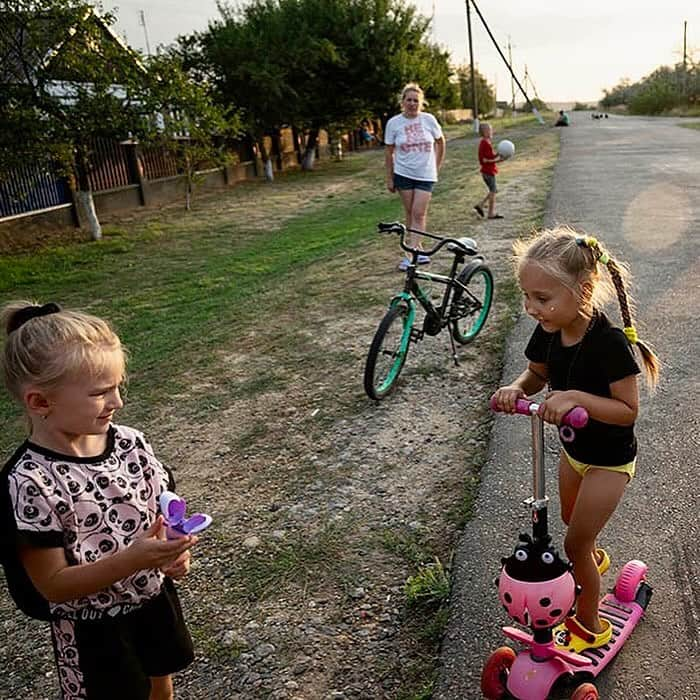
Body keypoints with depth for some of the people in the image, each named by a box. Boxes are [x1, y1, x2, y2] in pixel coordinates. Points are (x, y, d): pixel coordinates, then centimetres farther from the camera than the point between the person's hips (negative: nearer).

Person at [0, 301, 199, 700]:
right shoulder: (33, 482, -27)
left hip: (155, 598, 5)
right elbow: (54, 585, -22)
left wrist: (173, 549, -20)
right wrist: (132, 559, -35)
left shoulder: (130, 443, -13)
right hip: (93, 628, -4)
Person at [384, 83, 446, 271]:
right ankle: (417, 250, 18)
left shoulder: (428, 119, -3)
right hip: (403, 174, 1)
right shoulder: (394, 123, -4)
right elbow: (389, 151, 3)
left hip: (426, 175, -1)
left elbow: (440, 142, 13)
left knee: (419, 214, -8)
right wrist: (389, 178, 3)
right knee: (410, 214, 6)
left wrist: (438, 165, 12)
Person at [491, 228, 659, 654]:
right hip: (573, 448, 7)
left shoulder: (608, 343, -34)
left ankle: (589, 624, 27)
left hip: (610, 458, -7)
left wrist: (576, 397, -42)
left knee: (575, 543, 2)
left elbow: (628, 410, -27)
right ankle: (595, 558, 62)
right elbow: (537, 375, 3)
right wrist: (516, 389, -19)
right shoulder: (549, 332, -14)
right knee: (572, 519, 29)